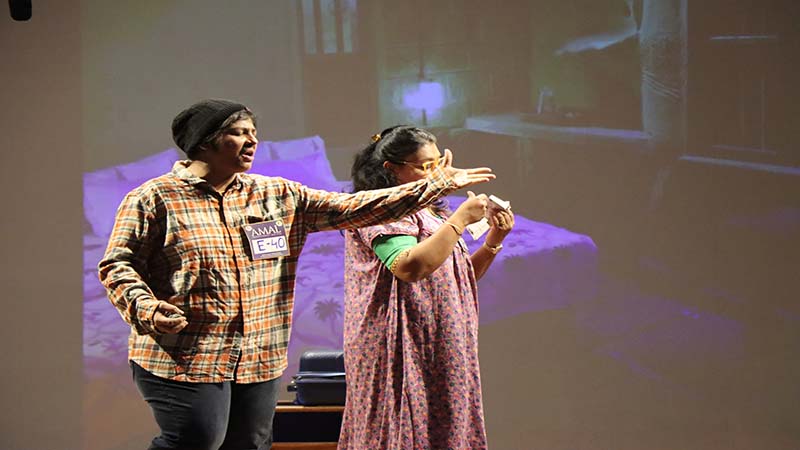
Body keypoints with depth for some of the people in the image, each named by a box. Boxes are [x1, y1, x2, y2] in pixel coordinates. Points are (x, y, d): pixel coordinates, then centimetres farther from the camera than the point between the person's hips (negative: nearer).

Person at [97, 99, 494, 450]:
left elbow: (353, 209, 8)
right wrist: (147, 309, -22)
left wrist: (437, 185, 3)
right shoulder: (155, 198, -4)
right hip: (185, 361, -5)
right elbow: (117, 265, -2)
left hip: (259, 363, 5)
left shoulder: (279, 197, 10)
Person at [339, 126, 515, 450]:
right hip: (403, 351, -9)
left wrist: (494, 241, 7)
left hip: (441, 355, 9)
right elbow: (410, 267, -26)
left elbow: (462, 277, 23)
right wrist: (461, 219, -21)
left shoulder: (431, 213, 19)